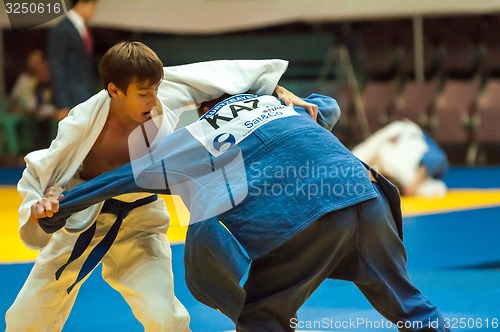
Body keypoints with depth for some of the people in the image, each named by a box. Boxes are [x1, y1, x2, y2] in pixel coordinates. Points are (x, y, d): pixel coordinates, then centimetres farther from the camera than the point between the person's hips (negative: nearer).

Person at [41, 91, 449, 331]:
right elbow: (328, 105, 47)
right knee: (402, 298, 19)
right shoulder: (271, 100, 30)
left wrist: (58, 210, 32)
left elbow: (121, 179, 23)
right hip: (364, 193, 5)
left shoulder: (192, 140, 17)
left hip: (307, 216, -5)